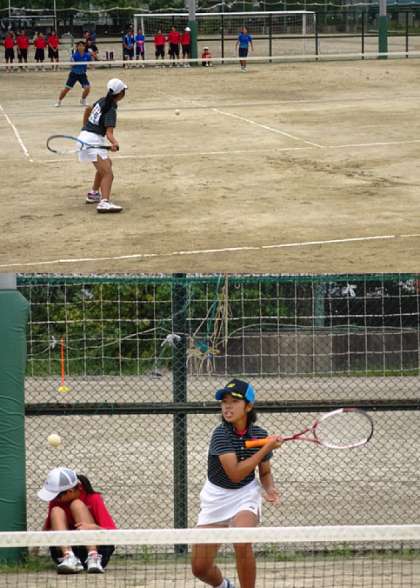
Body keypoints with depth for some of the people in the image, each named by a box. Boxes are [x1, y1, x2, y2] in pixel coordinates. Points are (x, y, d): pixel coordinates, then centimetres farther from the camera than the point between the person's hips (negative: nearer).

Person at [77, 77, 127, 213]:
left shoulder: (102, 101, 8)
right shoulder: (111, 111, -17)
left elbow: (88, 109, 26)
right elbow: (109, 133, -26)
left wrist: (85, 128, 36)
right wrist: (114, 143, -44)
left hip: (85, 135, 10)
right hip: (94, 141, -10)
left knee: (107, 163, 32)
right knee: (108, 174, -21)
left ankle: (93, 194, 41)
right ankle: (104, 203, -40)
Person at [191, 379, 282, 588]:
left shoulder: (260, 435, -8)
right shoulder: (221, 434, -20)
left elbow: (265, 472, 8)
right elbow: (235, 473, -28)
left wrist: (269, 488, -14)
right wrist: (266, 448, -26)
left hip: (245, 495, 1)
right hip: (216, 497, 0)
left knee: (242, 545, -31)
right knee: (200, 568, 3)